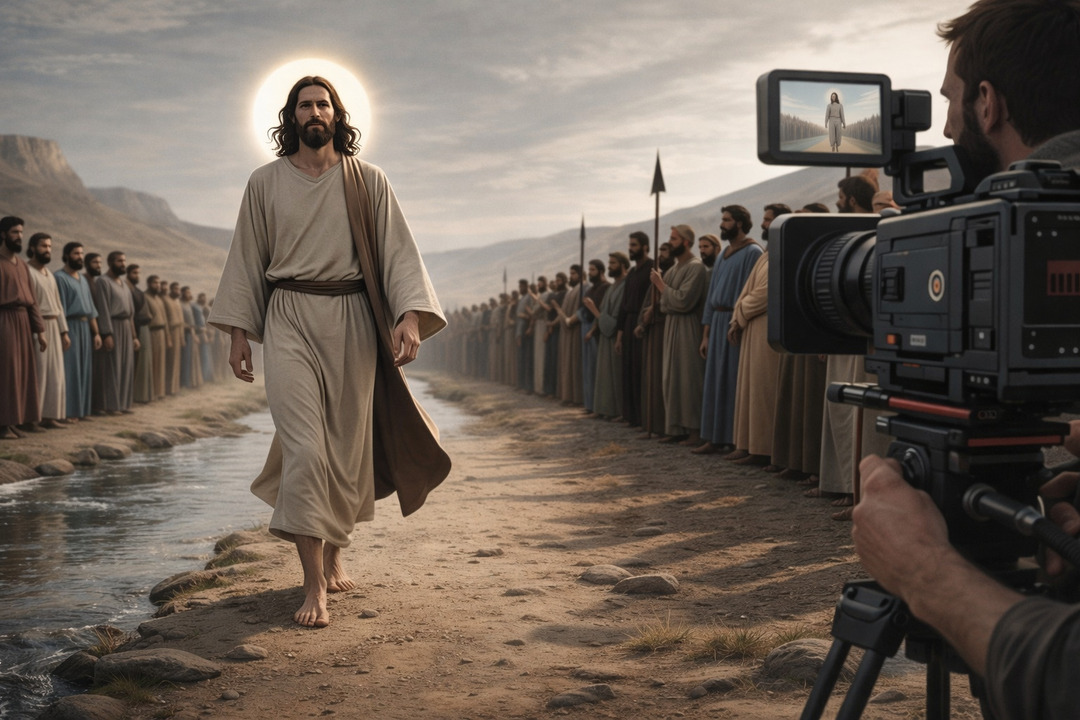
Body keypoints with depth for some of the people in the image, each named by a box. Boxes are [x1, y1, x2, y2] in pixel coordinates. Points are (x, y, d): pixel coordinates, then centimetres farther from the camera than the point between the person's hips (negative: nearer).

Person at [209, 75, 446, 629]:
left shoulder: (368, 182, 5)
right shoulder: (265, 183, 8)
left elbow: (398, 251, -1)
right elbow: (247, 258, 11)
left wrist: (410, 315, -15)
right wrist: (238, 332, 6)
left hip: (352, 319, 1)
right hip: (289, 318, -1)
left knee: (347, 446, 7)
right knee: (304, 446, -12)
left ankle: (335, 554, 30)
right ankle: (314, 583, -9)